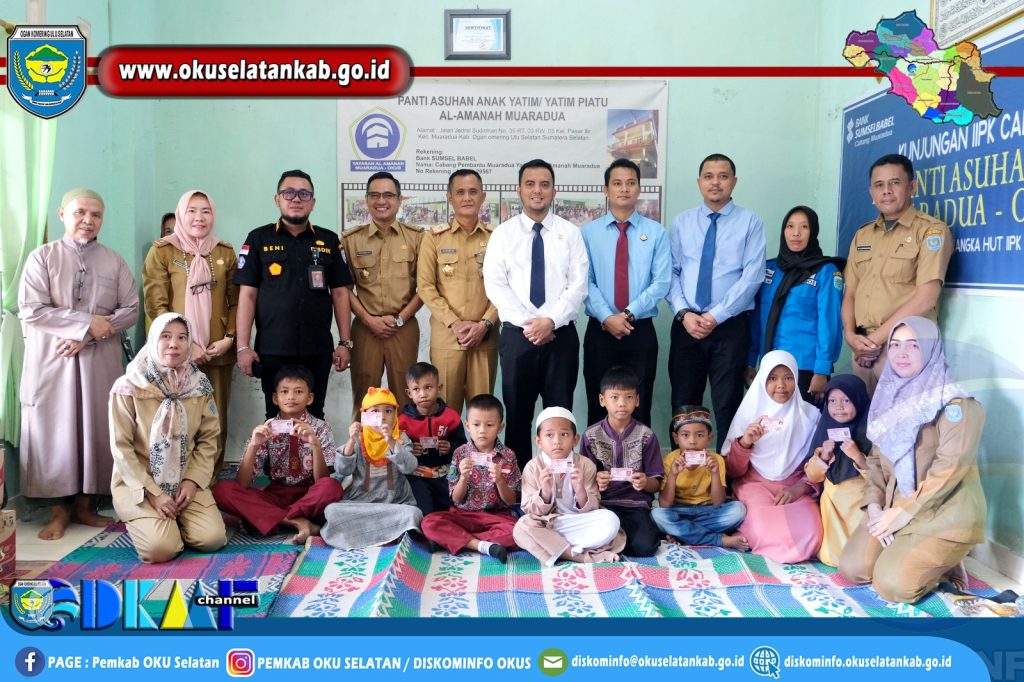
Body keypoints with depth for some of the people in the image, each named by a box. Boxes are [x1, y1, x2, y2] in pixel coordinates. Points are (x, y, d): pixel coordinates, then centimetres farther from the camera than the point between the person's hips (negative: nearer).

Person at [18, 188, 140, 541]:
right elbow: (31, 310, -9)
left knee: (97, 430, 3)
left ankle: (85, 504, 16)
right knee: (54, 431, 1)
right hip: (52, 359, -2)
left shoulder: (114, 261, 7)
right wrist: (87, 323, -15)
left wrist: (89, 336, -12)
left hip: (101, 361, 2)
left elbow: (131, 310, 1)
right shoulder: (42, 257, 0)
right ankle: (59, 510, 11)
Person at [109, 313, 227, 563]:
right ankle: (142, 522, 12)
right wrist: (152, 493, -16)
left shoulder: (200, 385, 0)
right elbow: (121, 448, -11)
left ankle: (174, 520, 15)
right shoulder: (129, 387, -11)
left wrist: (192, 480, -11)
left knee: (213, 539, -17)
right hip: (138, 484, -3)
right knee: (161, 548, -23)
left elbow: (208, 440, 4)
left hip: (186, 481, 3)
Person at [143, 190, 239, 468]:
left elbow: (236, 301, 11)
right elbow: (155, 305, -4)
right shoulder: (161, 251, 1)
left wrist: (229, 338, -4)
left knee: (216, 422, 5)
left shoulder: (225, 252, 10)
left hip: (219, 352, 3)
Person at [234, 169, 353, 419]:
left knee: (314, 417, 9)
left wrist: (345, 343, 1)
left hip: (318, 351, 1)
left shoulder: (329, 240, 8)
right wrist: (243, 346, -7)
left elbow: (340, 293, 8)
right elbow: (247, 294, 0)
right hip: (272, 351, -1)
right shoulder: (259, 239, 3)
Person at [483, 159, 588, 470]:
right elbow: (494, 284, -4)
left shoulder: (570, 233, 5)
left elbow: (578, 285, -2)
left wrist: (551, 320, -15)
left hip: (561, 334, 0)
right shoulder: (503, 233, 4)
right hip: (517, 334, 0)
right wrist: (527, 323, -13)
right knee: (517, 412, 7)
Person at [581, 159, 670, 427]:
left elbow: (661, 282, -4)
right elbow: (586, 281, -4)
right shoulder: (589, 232, 4)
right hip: (599, 330, 0)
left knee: (639, 410, 5)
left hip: (641, 332, 0)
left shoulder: (656, 232, 4)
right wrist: (606, 317, -17)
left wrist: (629, 314, -15)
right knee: (599, 410, 7)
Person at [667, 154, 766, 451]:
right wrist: (684, 312, -10)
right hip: (687, 325, 3)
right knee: (683, 405, 7)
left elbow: (752, 276, -8)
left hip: (731, 325, -2)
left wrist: (716, 316, -14)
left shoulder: (750, 222, 1)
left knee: (727, 405, 4)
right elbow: (671, 272, 5)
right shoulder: (682, 222, 9)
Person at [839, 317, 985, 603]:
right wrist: (874, 506, -5)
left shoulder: (955, 403, -14)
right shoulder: (891, 397, 9)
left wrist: (904, 513, -19)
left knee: (892, 584, -19)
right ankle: (912, 553, 16)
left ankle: (944, 562, 9)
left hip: (945, 514, -7)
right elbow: (877, 457, 10)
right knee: (852, 568, -5)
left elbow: (951, 466, -21)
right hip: (895, 505, 7)